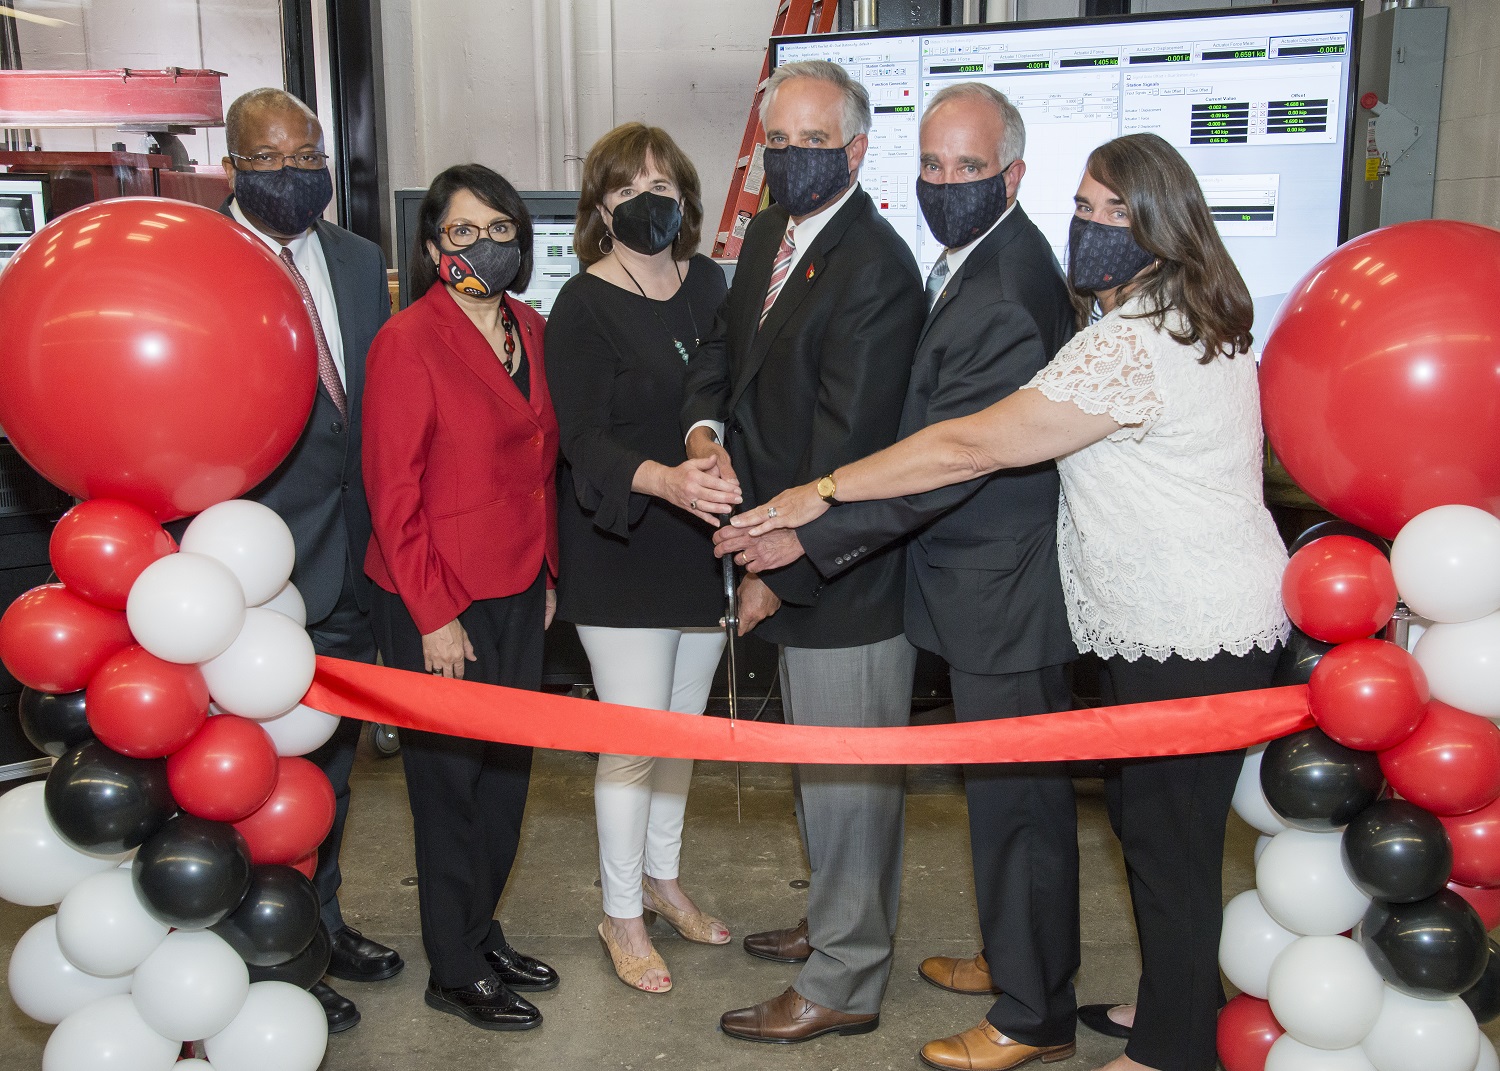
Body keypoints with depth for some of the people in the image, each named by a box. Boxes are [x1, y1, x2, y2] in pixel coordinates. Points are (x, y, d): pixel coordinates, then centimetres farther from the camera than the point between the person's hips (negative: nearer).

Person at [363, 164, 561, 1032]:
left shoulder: (531, 332, 7)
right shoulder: (408, 342, -13)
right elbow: (393, 492, -14)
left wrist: (548, 574, 11)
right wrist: (434, 615, -14)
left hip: (519, 593, 7)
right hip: (438, 605, -6)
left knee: (508, 767, 14)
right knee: (450, 779, 6)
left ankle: (482, 930, 33)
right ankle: (457, 971, 21)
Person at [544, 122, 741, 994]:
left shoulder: (707, 282, 4)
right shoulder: (583, 307, -12)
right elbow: (587, 443, -22)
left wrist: (735, 500, 6)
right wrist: (664, 479, -40)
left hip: (703, 541, 6)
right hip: (621, 553, -6)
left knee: (686, 723, 17)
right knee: (635, 740, 1)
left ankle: (662, 878, 37)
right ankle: (622, 915, 20)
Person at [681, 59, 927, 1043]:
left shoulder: (876, 271, -21)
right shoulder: (770, 235, 8)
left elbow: (848, 447, -23)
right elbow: (726, 344, 16)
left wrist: (779, 574, -18)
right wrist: (705, 427, -6)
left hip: (845, 574, -9)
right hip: (790, 557, 9)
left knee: (849, 778, 5)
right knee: (820, 766, 24)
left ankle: (843, 984, 22)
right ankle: (839, 920, 44)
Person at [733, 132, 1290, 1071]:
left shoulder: (1131, 343, -23)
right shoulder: (1191, 321, 11)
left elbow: (969, 447, -23)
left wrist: (822, 493, -16)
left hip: (1191, 638, -10)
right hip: (1214, 618, 10)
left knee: (1169, 837, 4)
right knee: (1144, 813, 21)